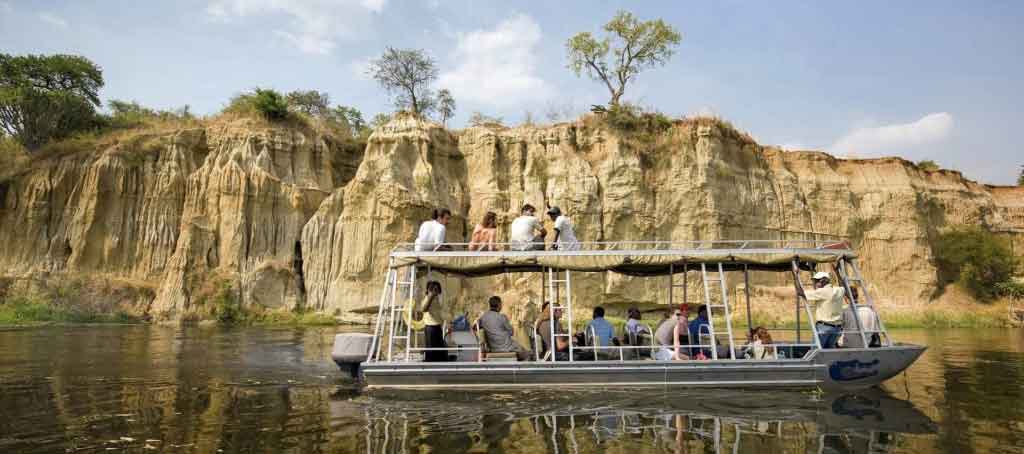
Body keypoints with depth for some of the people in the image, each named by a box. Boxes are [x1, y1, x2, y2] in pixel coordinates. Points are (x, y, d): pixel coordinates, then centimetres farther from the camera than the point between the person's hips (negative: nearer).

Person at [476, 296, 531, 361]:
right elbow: (511, 332, -9)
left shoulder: (483, 317, -4)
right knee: (526, 354, 15)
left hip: (492, 348, 7)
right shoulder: (502, 317, -20)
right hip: (505, 347, -7)